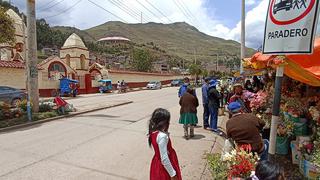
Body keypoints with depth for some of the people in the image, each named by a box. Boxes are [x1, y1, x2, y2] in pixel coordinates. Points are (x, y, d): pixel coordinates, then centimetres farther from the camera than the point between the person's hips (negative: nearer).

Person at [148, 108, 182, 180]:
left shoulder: (153, 133, -4)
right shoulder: (162, 136, -30)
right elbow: (164, 159, -28)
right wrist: (173, 174, -20)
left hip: (157, 164, 8)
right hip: (164, 167, -8)